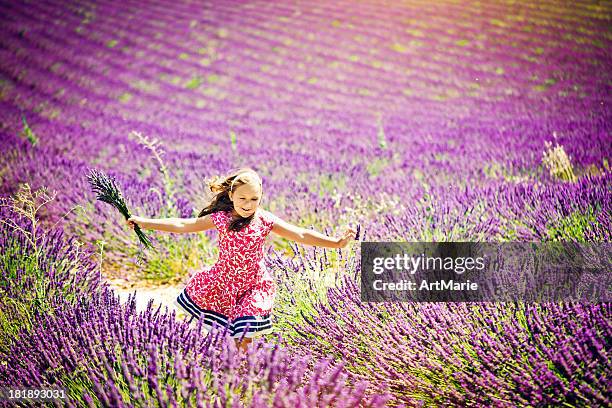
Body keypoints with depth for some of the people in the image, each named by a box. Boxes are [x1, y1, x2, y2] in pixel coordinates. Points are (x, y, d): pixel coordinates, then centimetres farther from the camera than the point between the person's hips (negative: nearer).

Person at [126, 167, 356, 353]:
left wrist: (336, 242, -18)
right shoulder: (221, 218, -10)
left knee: (243, 338, -6)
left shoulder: (264, 220, -11)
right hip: (222, 281, 1)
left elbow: (301, 235, -11)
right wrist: (145, 223, -9)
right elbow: (183, 225, -7)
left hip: (252, 286, -1)